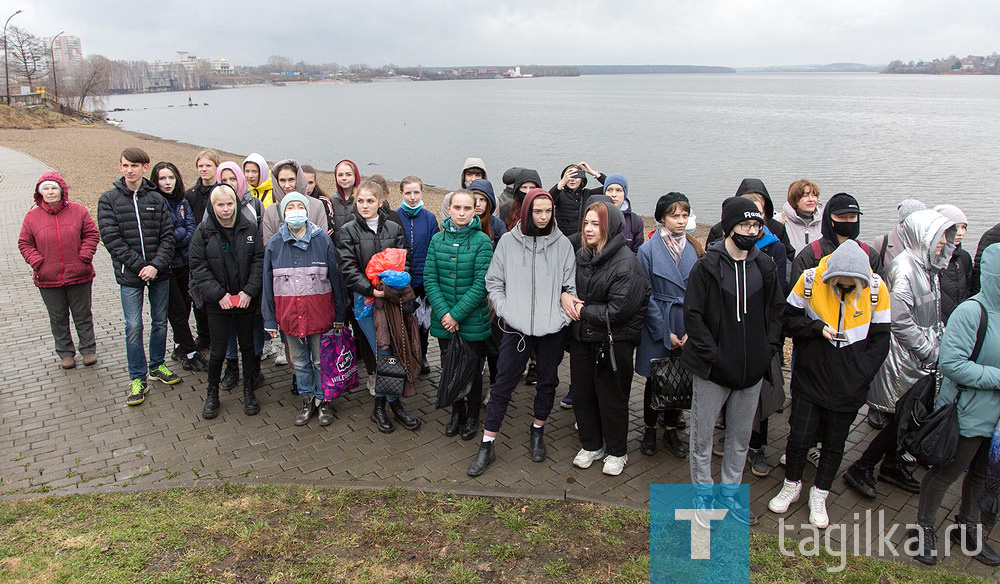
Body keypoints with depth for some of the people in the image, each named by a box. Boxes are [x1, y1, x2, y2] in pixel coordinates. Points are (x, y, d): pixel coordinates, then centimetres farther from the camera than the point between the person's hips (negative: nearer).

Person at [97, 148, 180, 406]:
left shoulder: (157, 199, 2)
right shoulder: (109, 199, -2)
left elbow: (168, 236, -1)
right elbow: (111, 238, -9)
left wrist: (156, 265, -15)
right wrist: (139, 266, -15)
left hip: (159, 273, 2)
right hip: (129, 276, -2)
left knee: (160, 321, 13)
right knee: (134, 326, 0)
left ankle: (157, 366, 31)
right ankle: (137, 378, 13)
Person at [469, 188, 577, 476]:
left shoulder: (562, 243, 2)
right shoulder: (508, 241, 1)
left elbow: (570, 286, 6)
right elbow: (494, 282, 5)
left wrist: (564, 315, -9)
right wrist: (505, 311, -6)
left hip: (552, 328, 1)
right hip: (516, 326, -1)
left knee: (547, 382, 14)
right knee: (503, 384, 1)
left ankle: (537, 431, 37)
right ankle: (487, 445, 10)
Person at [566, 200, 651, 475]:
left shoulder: (625, 262, -17)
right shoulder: (582, 255, 4)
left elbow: (619, 310, -20)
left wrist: (583, 310, -11)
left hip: (614, 341, -6)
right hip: (582, 338, 6)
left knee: (612, 398, 6)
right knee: (582, 394, 14)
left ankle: (617, 452, 26)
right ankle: (591, 446, 33)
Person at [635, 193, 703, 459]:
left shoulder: (695, 249, 2)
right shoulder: (648, 250, -6)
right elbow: (646, 297, -7)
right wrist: (665, 333, -10)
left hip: (688, 329, 3)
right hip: (658, 327, -3)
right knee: (655, 381, 9)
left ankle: (671, 430, 30)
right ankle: (649, 430, 28)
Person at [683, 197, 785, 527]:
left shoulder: (765, 267, 5)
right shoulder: (707, 267, -8)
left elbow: (777, 311, 13)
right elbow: (692, 314, -9)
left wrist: (769, 349, 1)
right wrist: (712, 354, -14)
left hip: (752, 369, 4)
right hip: (713, 369, -4)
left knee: (741, 437, 16)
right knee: (702, 436, 7)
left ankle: (730, 492, 33)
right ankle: (702, 493, 26)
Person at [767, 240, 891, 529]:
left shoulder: (876, 288, -9)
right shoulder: (811, 279, -12)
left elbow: (880, 339, -1)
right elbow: (789, 319, -1)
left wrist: (859, 376, -7)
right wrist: (818, 328, -20)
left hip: (849, 387, 1)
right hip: (809, 379, -1)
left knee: (835, 443, 13)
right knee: (799, 436, 6)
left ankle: (819, 495, 33)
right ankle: (792, 484, 32)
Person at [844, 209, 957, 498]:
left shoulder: (926, 266, 10)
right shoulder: (904, 269, -20)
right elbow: (900, 321, -22)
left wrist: (937, 341, 8)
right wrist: (929, 349, -14)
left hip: (920, 354, 9)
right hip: (902, 356, -9)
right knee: (903, 416, -3)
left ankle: (892, 464, 31)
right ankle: (861, 469, 8)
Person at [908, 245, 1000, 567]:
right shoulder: (972, 311, -23)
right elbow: (951, 363, -28)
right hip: (968, 415, -7)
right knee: (946, 473, 9)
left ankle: (968, 528, 42)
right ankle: (924, 528, 30)